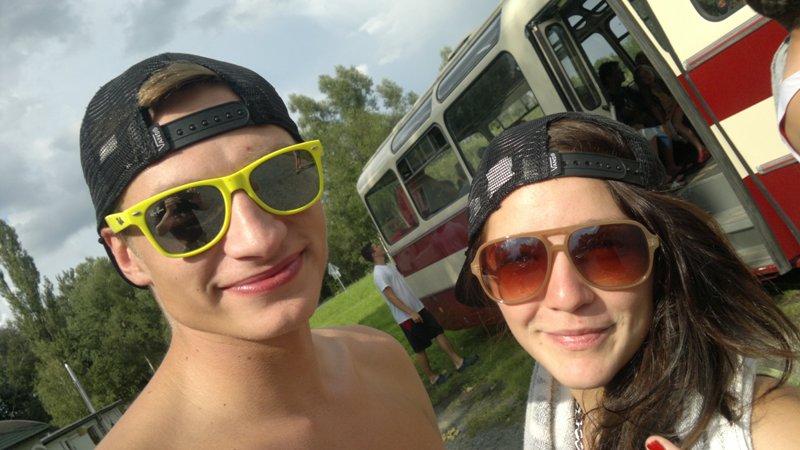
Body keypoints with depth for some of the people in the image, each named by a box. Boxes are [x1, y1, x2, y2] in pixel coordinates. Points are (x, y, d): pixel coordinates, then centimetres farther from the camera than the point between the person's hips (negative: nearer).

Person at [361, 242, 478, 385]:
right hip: (406, 317, -8)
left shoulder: (390, 265, 10)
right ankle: (432, 377, 19)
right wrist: (411, 313, -25)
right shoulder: (379, 274, -19)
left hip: (418, 307, 8)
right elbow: (391, 297, -24)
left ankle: (458, 361, 14)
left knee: (439, 332, 6)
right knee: (420, 349, 4)